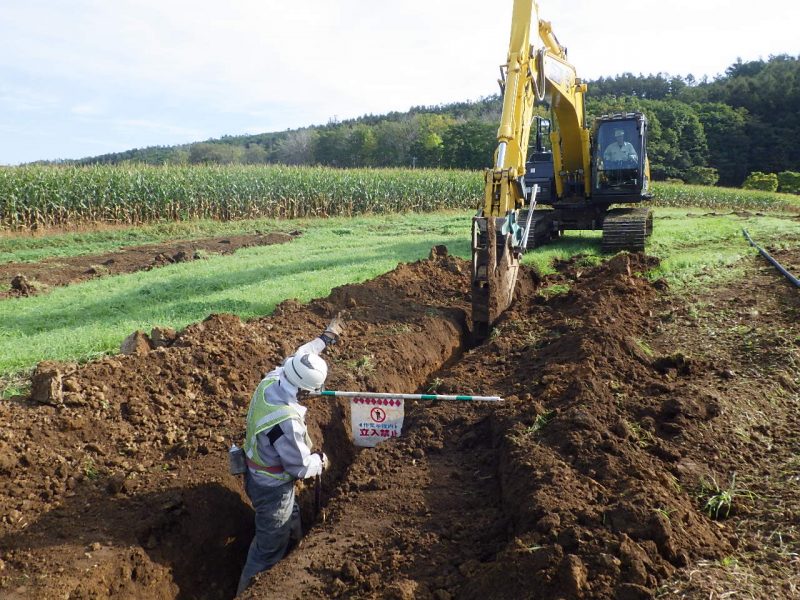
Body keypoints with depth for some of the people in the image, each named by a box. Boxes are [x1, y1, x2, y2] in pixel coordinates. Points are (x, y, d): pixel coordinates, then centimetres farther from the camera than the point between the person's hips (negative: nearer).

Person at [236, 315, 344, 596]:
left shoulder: (271, 379, -17)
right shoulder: (286, 422, -39)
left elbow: (298, 357, 5)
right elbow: (301, 467, -26)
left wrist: (326, 337, 15)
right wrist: (321, 461, -4)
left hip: (260, 475, 9)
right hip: (272, 488, -9)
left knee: (291, 523, 30)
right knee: (270, 547, 13)